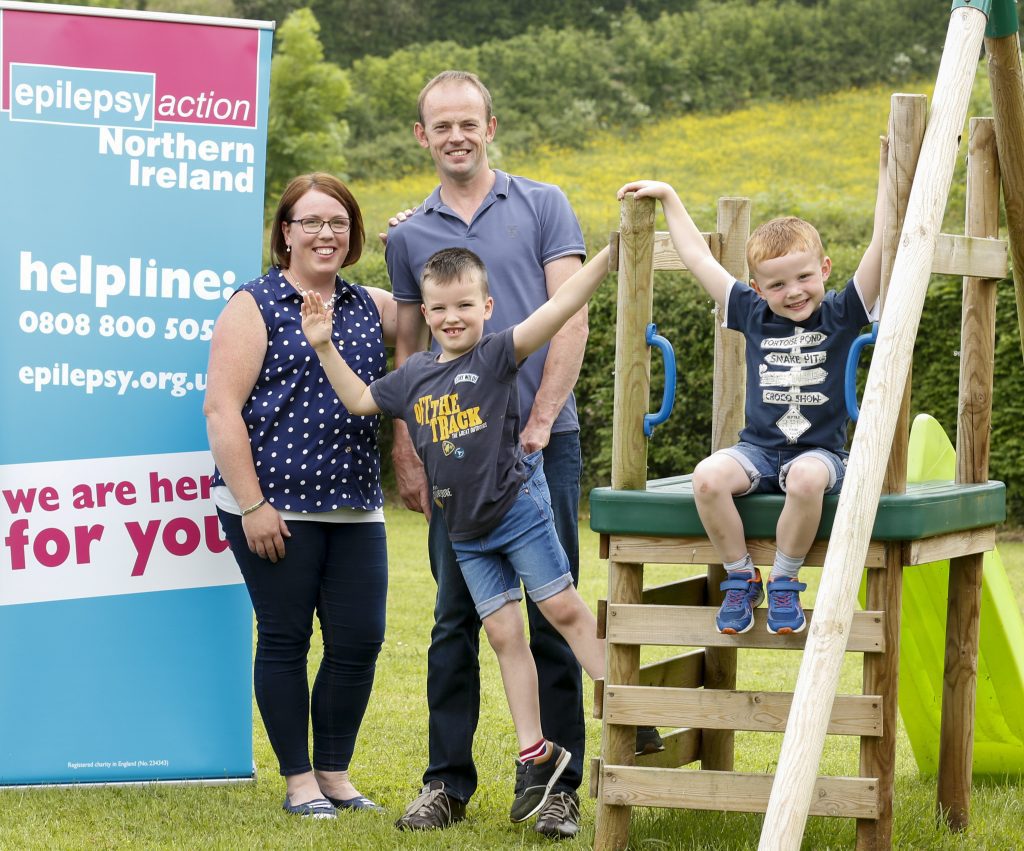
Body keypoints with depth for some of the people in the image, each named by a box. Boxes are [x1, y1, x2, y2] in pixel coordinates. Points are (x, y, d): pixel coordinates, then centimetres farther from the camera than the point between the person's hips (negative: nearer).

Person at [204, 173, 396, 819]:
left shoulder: (371, 307, 14)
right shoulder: (255, 306, -4)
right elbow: (222, 410, -9)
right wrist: (252, 506, -15)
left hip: (354, 507, 5)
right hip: (274, 506, -5)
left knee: (359, 642, 3)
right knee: (285, 639, 2)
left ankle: (336, 775, 19)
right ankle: (299, 781, 12)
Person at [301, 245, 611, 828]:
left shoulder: (497, 355, -10)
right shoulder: (414, 376, 7)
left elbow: (559, 308, -22)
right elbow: (359, 400, 24)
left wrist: (607, 257, -33)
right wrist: (324, 347, 17)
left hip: (518, 506, -5)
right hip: (466, 531, 5)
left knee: (564, 609, -4)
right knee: (505, 634, 7)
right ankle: (536, 754, 12)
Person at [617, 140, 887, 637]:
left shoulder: (841, 315, -1)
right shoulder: (752, 315, 6)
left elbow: (881, 246, -8)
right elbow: (698, 257, 14)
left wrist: (886, 175, -12)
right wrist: (669, 198, 18)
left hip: (820, 451, -3)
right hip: (758, 448, 3)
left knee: (806, 478, -38)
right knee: (707, 477, -29)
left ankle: (784, 582, -17)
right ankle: (740, 577, -9)